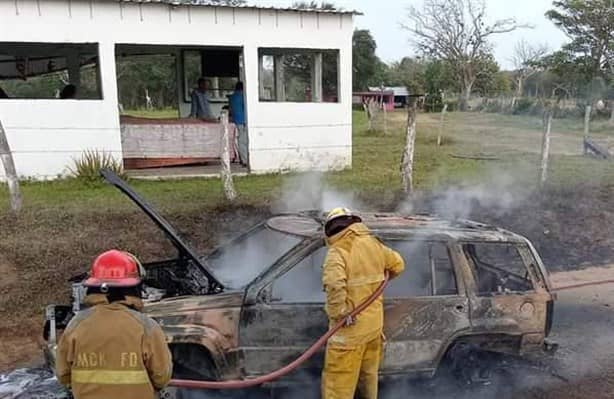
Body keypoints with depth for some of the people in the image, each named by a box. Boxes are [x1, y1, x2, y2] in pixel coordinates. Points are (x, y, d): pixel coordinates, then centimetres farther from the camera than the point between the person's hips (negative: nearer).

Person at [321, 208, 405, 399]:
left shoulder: (338, 252, -19)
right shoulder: (373, 244, 2)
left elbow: (334, 285, -36)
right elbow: (398, 264, 18)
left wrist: (339, 314, -24)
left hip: (350, 328, -7)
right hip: (374, 322, 7)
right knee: (369, 373, 26)